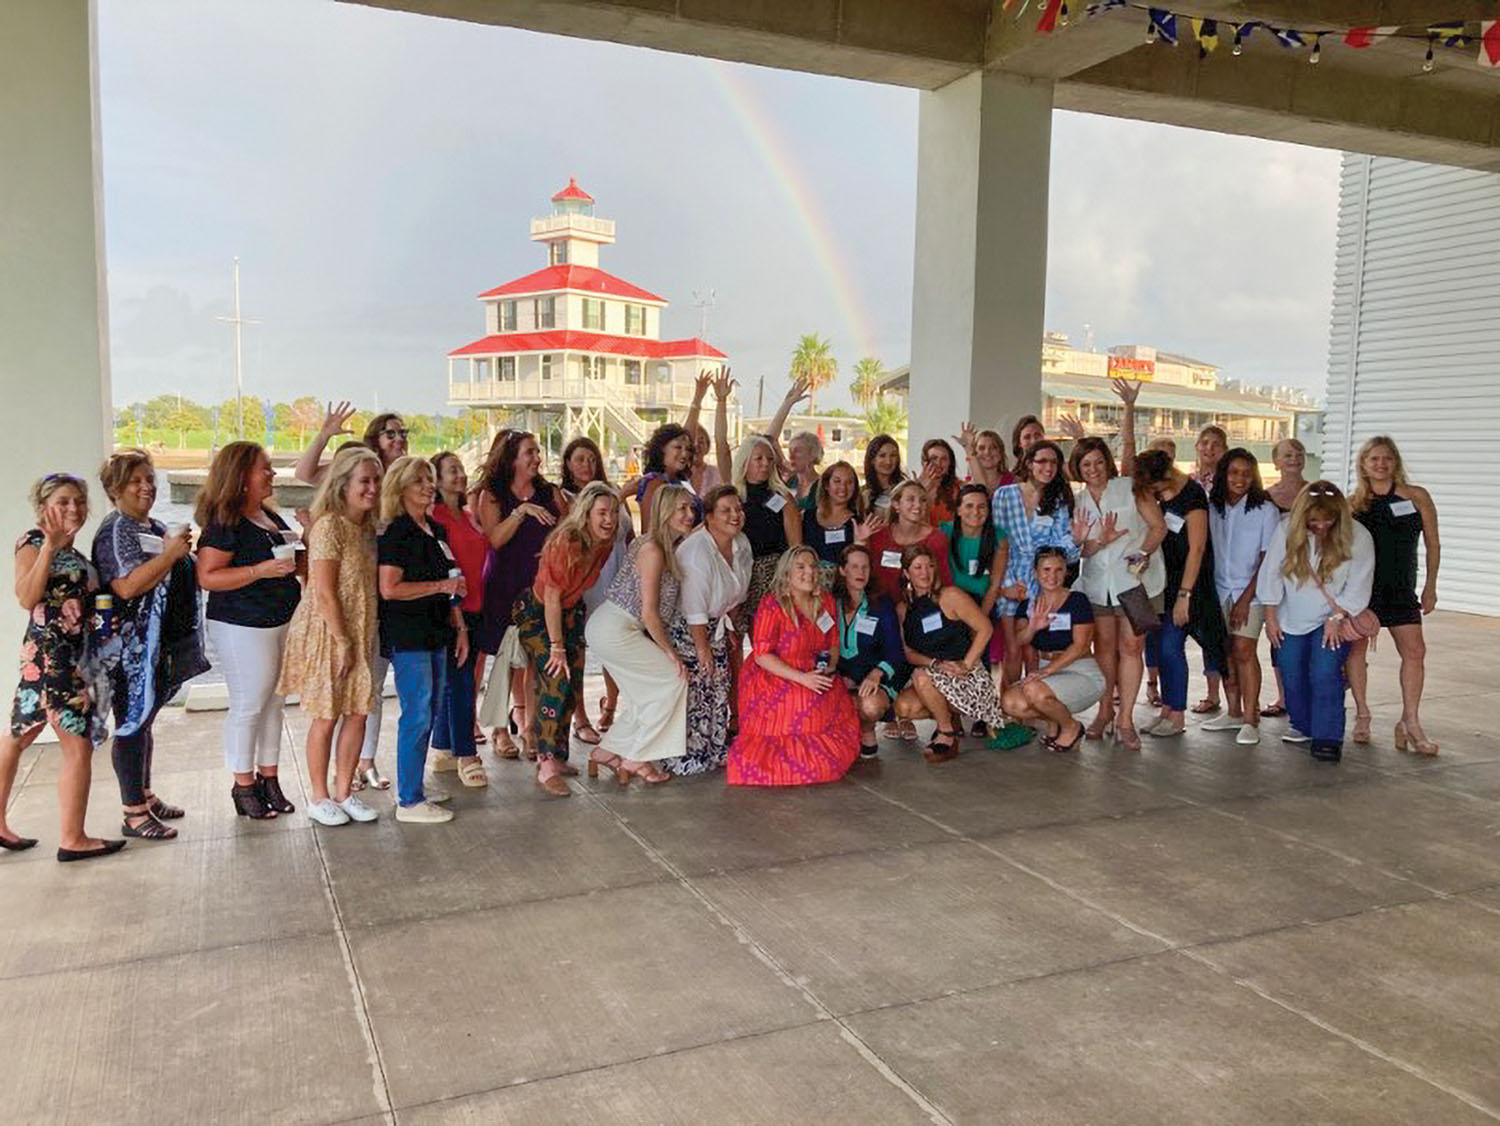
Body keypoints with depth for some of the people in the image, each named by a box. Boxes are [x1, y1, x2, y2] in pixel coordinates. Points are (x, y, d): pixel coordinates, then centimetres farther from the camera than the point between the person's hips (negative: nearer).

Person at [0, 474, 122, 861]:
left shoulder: (71, 551, 14)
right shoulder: (33, 543, -9)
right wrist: (50, 544, -28)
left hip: (67, 656, 9)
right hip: (49, 655, -9)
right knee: (78, 745, -5)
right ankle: (72, 839, 3)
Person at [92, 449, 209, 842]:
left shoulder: (156, 528, 16)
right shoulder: (115, 531, -12)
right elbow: (127, 586, -24)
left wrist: (185, 553, 11)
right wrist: (171, 553, -22)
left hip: (163, 644, 9)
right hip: (133, 646, -9)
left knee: (144, 722, 18)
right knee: (132, 724, -2)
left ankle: (145, 796, 29)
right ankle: (134, 814, 5)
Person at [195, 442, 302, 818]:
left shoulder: (271, 517, 13)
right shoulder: (225, 523, -13)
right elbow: (207, 577, -19)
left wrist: (304, 551, 6)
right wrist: (261, 570, -25)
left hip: (283, 621, 8)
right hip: (243, 627, -8)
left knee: (274, 702, 13)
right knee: (248, 705, -1)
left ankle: (269, 777, 23)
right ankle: (243, 785, 12)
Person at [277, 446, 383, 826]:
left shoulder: (367, 528, 9)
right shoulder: (329, 526, -15)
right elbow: (324, 593, -19)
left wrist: (363, 640, 10)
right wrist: (342, 642, -17)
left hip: (359, 635, 7)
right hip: (327, 634, -7)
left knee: (358, 713, 8)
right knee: (326, 717, 3)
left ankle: (344, 792, 21)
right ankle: (319, 798, 17)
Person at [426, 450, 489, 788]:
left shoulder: (468, 516, 16)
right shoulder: (434, 517, -9)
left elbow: (485, 551, 22)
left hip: (474, 608, 8)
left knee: (457, 680, 13)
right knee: (459, 682, -5)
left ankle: (441, 750, 23)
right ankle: (466, 756, 2)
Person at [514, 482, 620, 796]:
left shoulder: (605, 544, -8)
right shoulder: (565, 544, -30)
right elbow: (551, 597, -25)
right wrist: (556, 648, -21)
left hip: (570, 611, 7)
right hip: (536, 613, -7)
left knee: (574, 685, 5)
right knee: (554, 682, -18)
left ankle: (557, 757, 18)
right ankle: (547, 766, -15)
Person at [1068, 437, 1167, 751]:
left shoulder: (1130, 488, 0)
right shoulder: (1077, 503, 10)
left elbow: (1158, 526, -1)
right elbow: (1078, 549, 4)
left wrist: (1143, 553, -16)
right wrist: (1100, 541, -16)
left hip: (1136, 579, -3)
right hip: (1098, 582, 3)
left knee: (1131, 646, -6)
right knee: (1104, 647, 7)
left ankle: (1125, 719, -1)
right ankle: (1104, 711, 20)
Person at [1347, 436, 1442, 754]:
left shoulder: (1416, 496, 1)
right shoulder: (1352, 504, 1)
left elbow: (1432, 544, 7)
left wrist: (1430, 586, 5)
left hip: (1401, 589, 1)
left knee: (1415, 650, -6)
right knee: (1357, 647, 2)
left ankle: (1410, 723, 1)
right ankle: (1362, 715, 17)